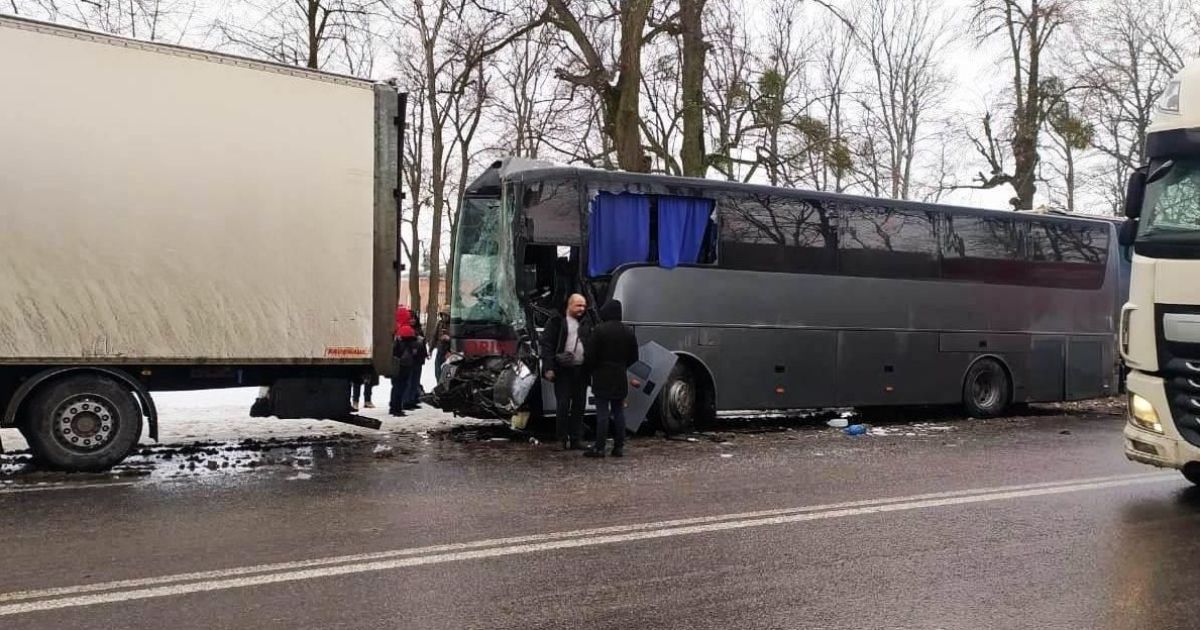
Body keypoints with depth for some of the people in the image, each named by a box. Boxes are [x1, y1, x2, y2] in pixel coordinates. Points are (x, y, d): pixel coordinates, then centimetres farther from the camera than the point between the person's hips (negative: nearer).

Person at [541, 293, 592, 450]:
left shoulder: (585, 325, 16)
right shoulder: (556, 322, 0)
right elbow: (547, 345, -5)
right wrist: (549, 368, -13)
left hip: (581, 370, 5)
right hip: (563, 371, -5)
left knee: (579, 406, 7)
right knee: (563, 405, -3)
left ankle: (576, 439, 14)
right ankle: (562, 440, 6)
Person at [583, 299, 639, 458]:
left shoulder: (599, 330, -13)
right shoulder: (629, 332, 5)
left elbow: (590, 355, -12)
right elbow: (633, 357, 10)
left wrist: (591, 370, 6)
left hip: (602, 377, -5)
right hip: (620, 379, 5)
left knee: (602, 412, -3)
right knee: (619, 412, 10)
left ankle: (599, 447, -2)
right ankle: (619, 447, 12)